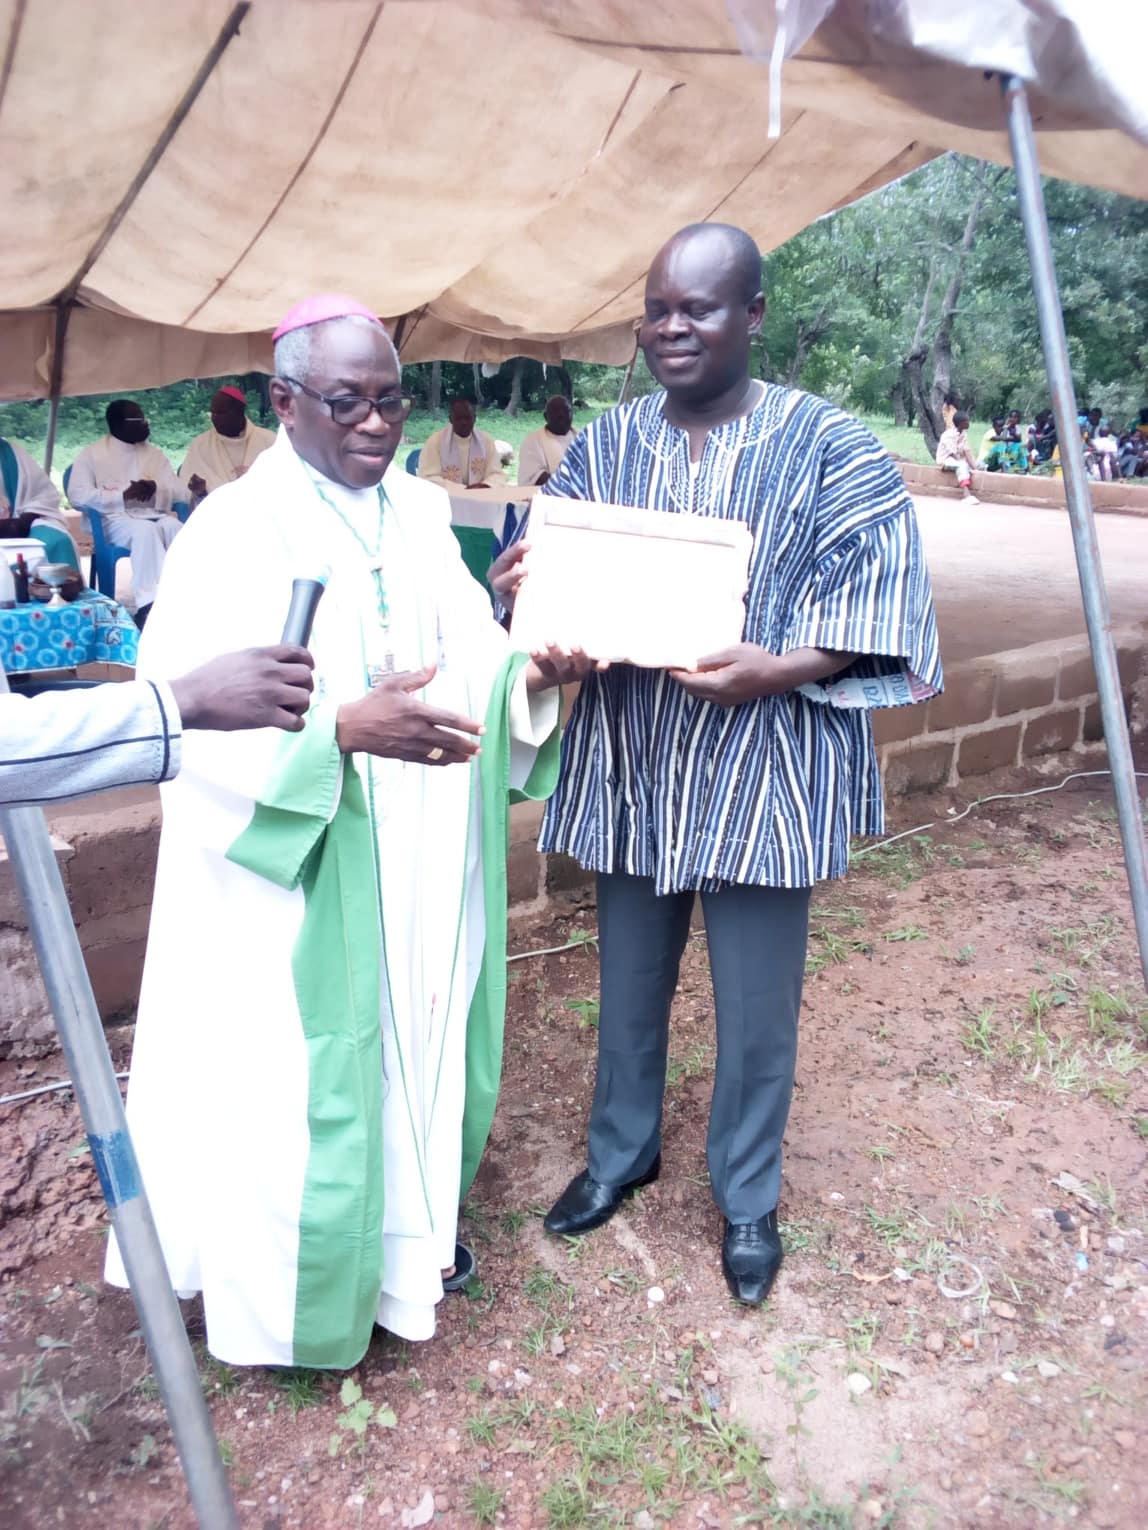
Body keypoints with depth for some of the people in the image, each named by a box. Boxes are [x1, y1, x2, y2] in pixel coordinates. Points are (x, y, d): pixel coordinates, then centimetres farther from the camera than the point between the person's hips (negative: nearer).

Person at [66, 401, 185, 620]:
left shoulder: (155, 454, 21)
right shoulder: (92, 454, 8)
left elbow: (180, 493, 13)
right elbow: (77, 496, -4)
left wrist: (156, 489, -10)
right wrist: (124, 495, -13)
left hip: (156, 515, 4)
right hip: (116, 518, -3)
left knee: (174, 527, -32)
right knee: (146, 530, -37)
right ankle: (152, 602, -43)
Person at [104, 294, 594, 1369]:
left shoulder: (422, 514, 7)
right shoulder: (234, 530, -12)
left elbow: (470, 661, 7)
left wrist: (532, 674, -15)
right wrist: (342, 730, -32)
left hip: (423, 868, 6)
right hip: (300, 874, -6)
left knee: (419, 1045, 19)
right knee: (303, 1077, 5)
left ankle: (411, 1229, 44)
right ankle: (300, 1287, 31)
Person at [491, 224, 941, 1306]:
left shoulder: (826, 446, -5)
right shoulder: (606, 444, 5)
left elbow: (877, 595, -10)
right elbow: (556, 576, 3)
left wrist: (781, 668, -25)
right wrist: (517, 597, -20)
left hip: (762, 773, -3)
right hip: (631, 766, 4)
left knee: (756, 1007, 10)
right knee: (628, 982, 19)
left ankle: (747, 1199, 34)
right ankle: (621, 1153, 43)